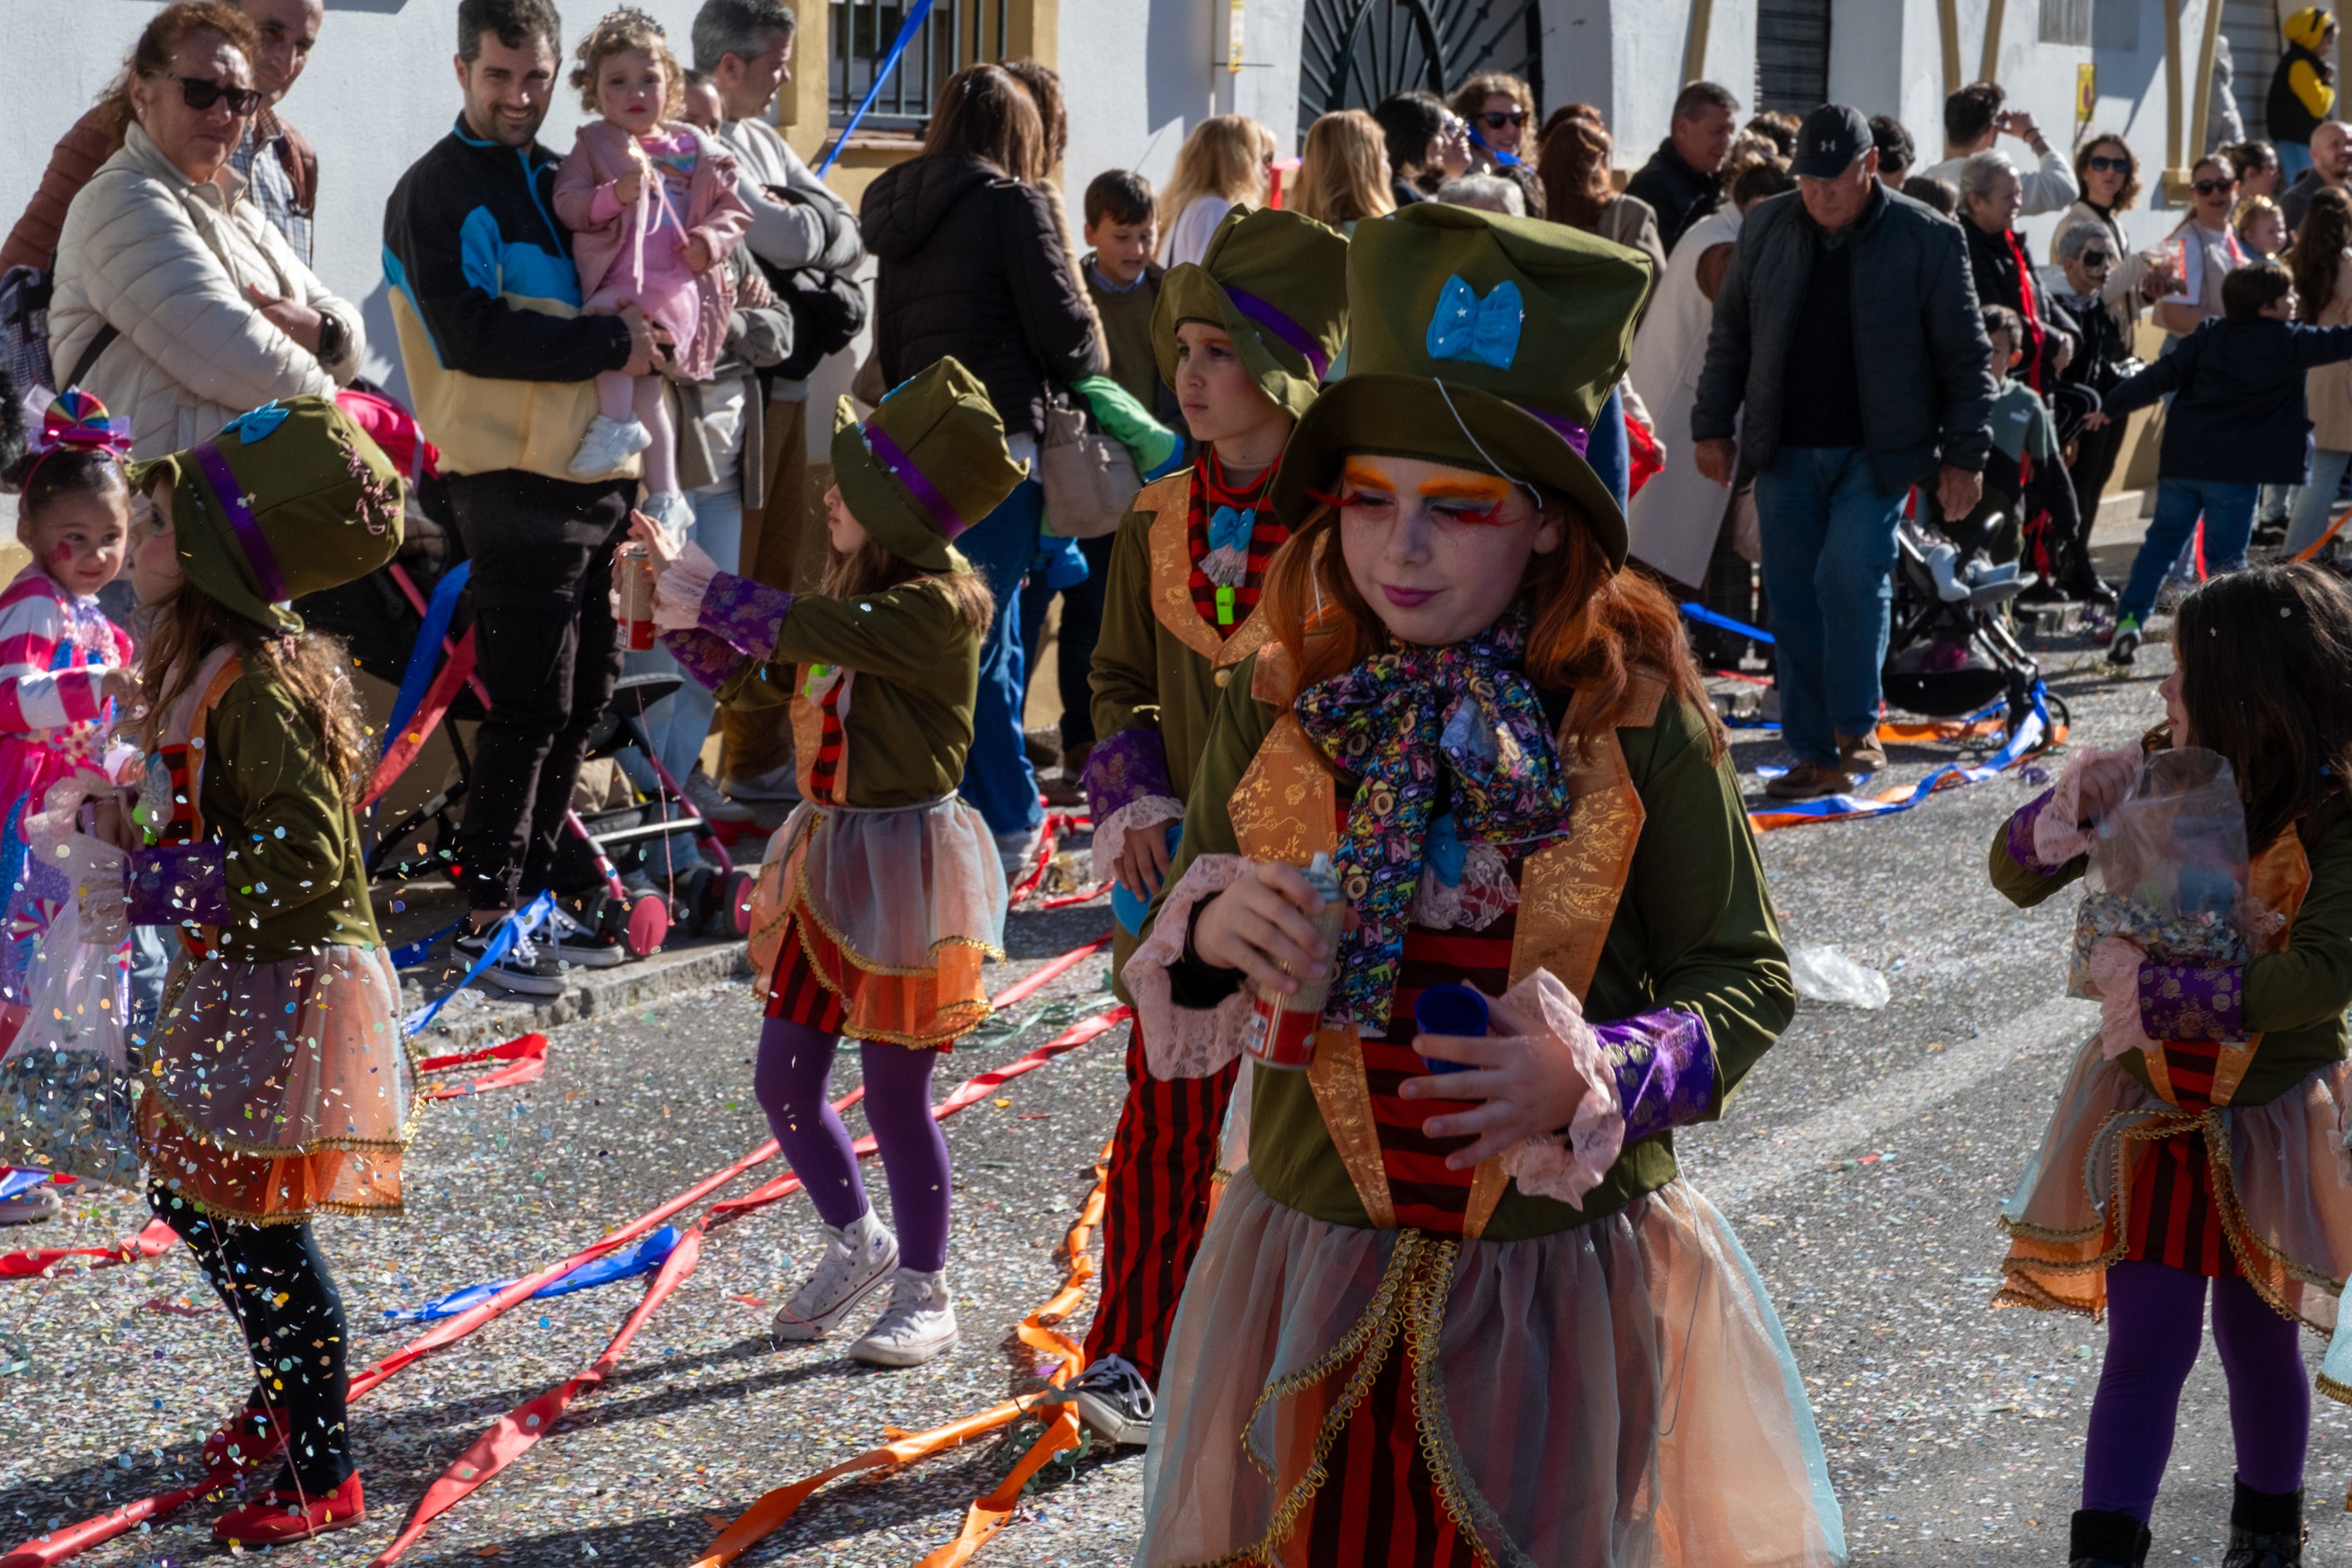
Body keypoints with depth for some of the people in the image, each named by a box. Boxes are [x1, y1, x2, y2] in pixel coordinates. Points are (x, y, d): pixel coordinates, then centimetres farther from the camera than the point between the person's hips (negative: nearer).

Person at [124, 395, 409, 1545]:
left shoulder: (258, 688, -23)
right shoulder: (202, 670, 8)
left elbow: (310, 863, -26)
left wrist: (155, 885, -24)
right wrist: (136, 839, 9)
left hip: (290, 991, -10)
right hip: (237, 985, 10)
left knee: (259, 1229, -2)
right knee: (187, 1193, 20)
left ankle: (323, 1475, 12)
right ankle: (286, 1397, 40)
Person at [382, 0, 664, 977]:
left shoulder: (554, 177, 18)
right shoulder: (439, 191, -8)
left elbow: (601, 294, 28)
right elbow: (470, 333, -20)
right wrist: (610, 345, -17)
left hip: (590, 478, 8)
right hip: (516, 484, -8)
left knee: (584, 691, 14)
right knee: (531, 704, -8)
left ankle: (533, 884, 25)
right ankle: (487, 915, 0)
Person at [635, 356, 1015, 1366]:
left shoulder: (938, 606, -19)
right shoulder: (858, 594, 10)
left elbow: (802, 629, -30)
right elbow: (753, 679, 16)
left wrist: (707, 592, -17)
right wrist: (677, 608, 4)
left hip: (902, 863, -8)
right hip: (827, 854, 9)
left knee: (895, 1094, 1)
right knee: (783, 1082, 12)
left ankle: (924, 1297, 18)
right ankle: (856, 1245, 35)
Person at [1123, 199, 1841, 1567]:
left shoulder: (1633, 715, -11)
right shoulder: (1281, 704, -3)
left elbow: (1745, 976, -4)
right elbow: (1165, 982, 7)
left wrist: (1598, 1078, -22)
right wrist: (1207, 933, -16)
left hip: (1568, 1278, -2)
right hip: (1320, 1267, 2)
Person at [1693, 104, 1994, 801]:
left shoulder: (1928, 239, -5)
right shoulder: (1766, 228, 5)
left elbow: (1964, 354, -1)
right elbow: (1730, 333, 13)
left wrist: (1964, 454, -4)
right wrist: (1713, 425, 9)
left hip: (1878, 451, -4)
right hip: (1787, 450, 4)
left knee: (1850, 574, -19)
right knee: (1793, 598, 3)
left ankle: (1857, 726, -3)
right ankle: (1817, 756, 11)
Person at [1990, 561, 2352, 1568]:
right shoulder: (2156, 778, -10)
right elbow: (2016, 876, -3)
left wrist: (2158, 986, -35)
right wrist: (2073, 807, -23)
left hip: (2269, 1121, -1)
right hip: (2147, 1109, 1)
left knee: (2257, 1341, 16)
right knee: (2147, 1344, 0)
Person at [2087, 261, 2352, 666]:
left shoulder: (2208, 336, 7)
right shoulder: (2287, 343, -5)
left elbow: (2162, 375, 4)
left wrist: (2115, 405, 8)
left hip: (2182, 460, 4)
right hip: (2236, 468, -4)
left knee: (2161, 541, 12)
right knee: (2225, 556, 3)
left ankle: (2129, 619, 2)